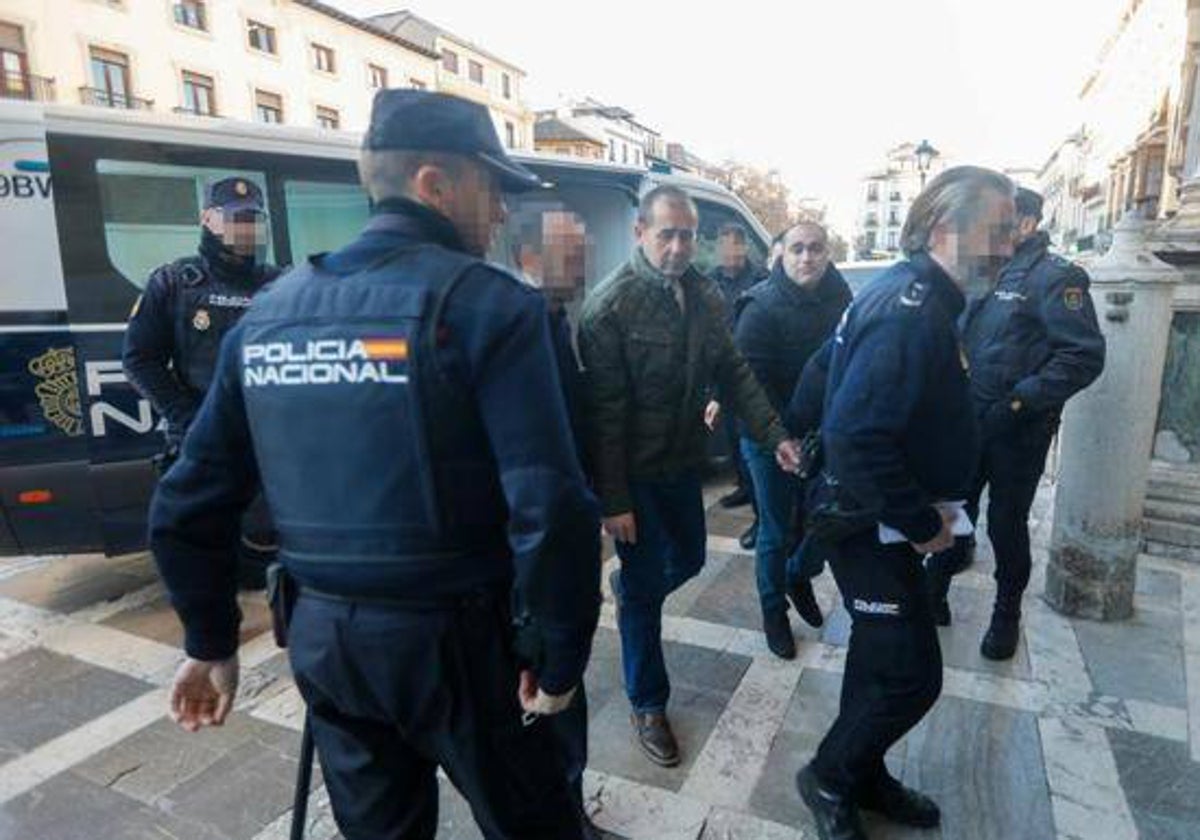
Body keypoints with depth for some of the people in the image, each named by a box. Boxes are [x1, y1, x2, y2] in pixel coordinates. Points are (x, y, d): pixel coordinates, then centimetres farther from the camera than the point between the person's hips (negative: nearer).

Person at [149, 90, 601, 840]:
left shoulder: (271, 309, 3)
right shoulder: (488, 303, -15)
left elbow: (186, 507, 6)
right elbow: (551, 511, -24)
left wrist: (211, 642, 18)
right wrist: (561, 659, -10)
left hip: (321, 635, 6)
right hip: (449, 635, -5)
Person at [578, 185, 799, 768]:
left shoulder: (705, 296, 0)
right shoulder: (610, 305, -19)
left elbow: (733, 372, 5)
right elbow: (604, 410, -20)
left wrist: (774, 434, -7)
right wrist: (613, 500, -19)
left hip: (684, 462, 6)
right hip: (636, 473, -6)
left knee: (688, 561, 22)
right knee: (646, 591, 6)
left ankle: (627, 585, 56)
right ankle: (647, 705, 28)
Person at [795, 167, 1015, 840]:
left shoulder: (915, 297, 8)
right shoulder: (912, 312, -24)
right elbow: (856, 437, -33)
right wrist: (922, 523, -20)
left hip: (883, 521, 10)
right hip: (874, 526, -10)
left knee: (882, 656, 21)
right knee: (911, 675, 0)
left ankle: (863, 777, 41)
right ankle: (831, 777, 24)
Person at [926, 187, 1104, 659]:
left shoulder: (1053, 276, -12)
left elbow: (1085, 356, -18)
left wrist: (1017, 402, -23)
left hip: (1018, 431, -5)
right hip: (969, 422, 5)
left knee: (1006, 524, 9)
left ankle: (1007, 614, 30)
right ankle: (934, 593, 32)